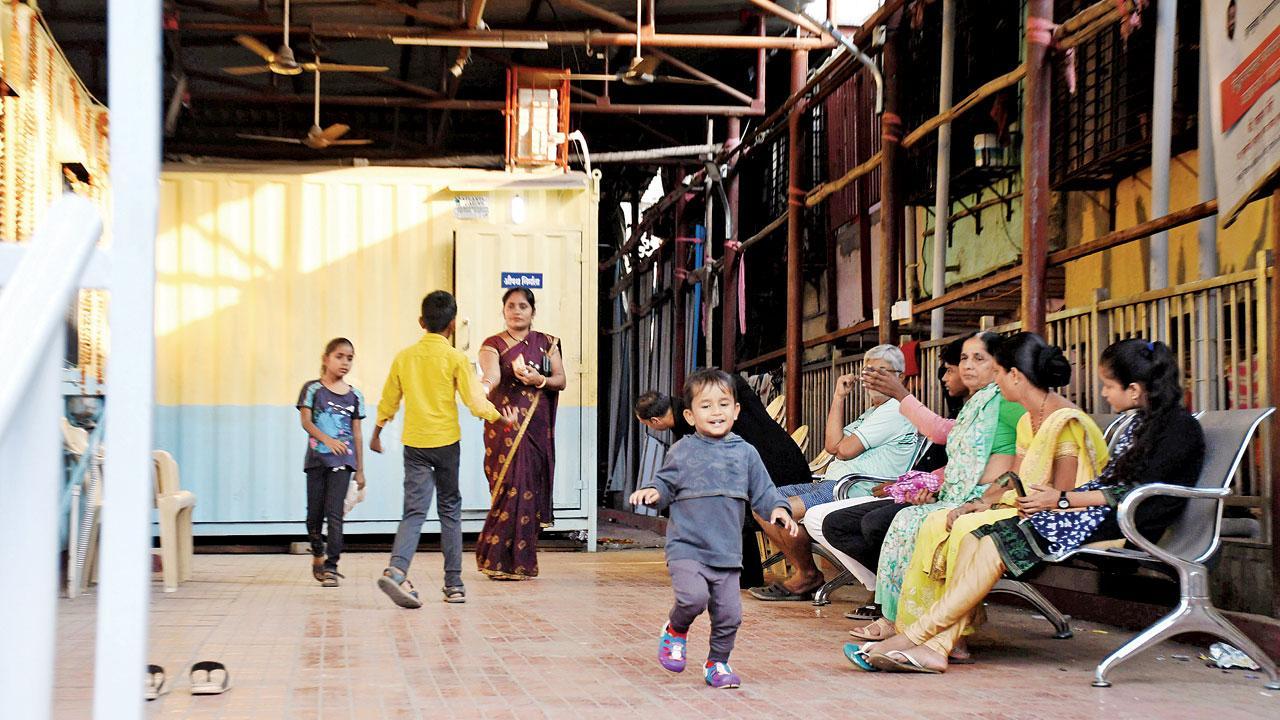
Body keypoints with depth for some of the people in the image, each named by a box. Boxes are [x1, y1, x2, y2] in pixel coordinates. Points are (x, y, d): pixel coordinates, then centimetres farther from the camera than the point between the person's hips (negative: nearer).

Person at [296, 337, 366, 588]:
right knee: (315, 513, 8)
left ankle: (331, 566, -8)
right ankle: (318, 555, 31)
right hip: (316, 458, 0)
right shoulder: (313, 388, 2)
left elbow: (357, 434, 11)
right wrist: (327, 440, -25)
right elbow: (306, 421, -8)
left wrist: (360, 470, 10)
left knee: (335, 513, -8)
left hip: (342, 461, 0)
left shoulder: (354, 396, 9)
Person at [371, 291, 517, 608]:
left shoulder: (404, 357, 4)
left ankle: (396, 569, -27)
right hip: (446, 442, -2)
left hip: (414, 444, 2)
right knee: (450, 510, 11)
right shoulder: (455, 358, -7)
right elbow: (476, 403, -9)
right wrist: (503, 417, 8)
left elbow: (388, 402, 13)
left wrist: (376, 434, 28)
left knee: (414, 511, -3)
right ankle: (453, 583, 13)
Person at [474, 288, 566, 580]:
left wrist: (539, 380, -12)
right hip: (505, 426, -3)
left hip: (538, 427, 3)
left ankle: (520, 561, 9)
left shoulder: (546, 343, 12)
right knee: (511, 488, -10)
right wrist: (483, 387, -39)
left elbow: (561, 380, 8)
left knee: (531, 488, 0)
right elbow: (491, 375, -16)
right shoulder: (493, 345, 2)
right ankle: (501, 561, -2)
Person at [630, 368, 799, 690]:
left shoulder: (745, 453, 7)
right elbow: (666, 484, 7)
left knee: (729, 613, 3)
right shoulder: (682, 452, 1)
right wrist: (652, 491, -15)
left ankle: (717, 663, 27)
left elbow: (762, 492, 11)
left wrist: (777, 508, -8)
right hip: (686, 546, -3)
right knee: (694, 596, -24)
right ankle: (675, 630, 8)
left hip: (726, 551, 3)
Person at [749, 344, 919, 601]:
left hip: (855, 492, -11)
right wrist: (839, 397, 15)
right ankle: (803, 571, 0)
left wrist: (839, 398, -2)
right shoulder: (873, 412, 25)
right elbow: (832, 446, 20)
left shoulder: (895, 411, -9)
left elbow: (843, 449, -13)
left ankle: (808, 576, -5)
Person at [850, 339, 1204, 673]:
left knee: (998, 544, -24)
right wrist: (1053, 499, 3)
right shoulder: (1140, 425, 24)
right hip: (1097, 514, 9)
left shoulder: (1181, 427, -5)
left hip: (1122, 523, -9)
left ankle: (913, 636, -23)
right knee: (975, 538, -12)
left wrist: (1063, 499, -11)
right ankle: (937, 645, -23)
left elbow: (1134, 493, -13)